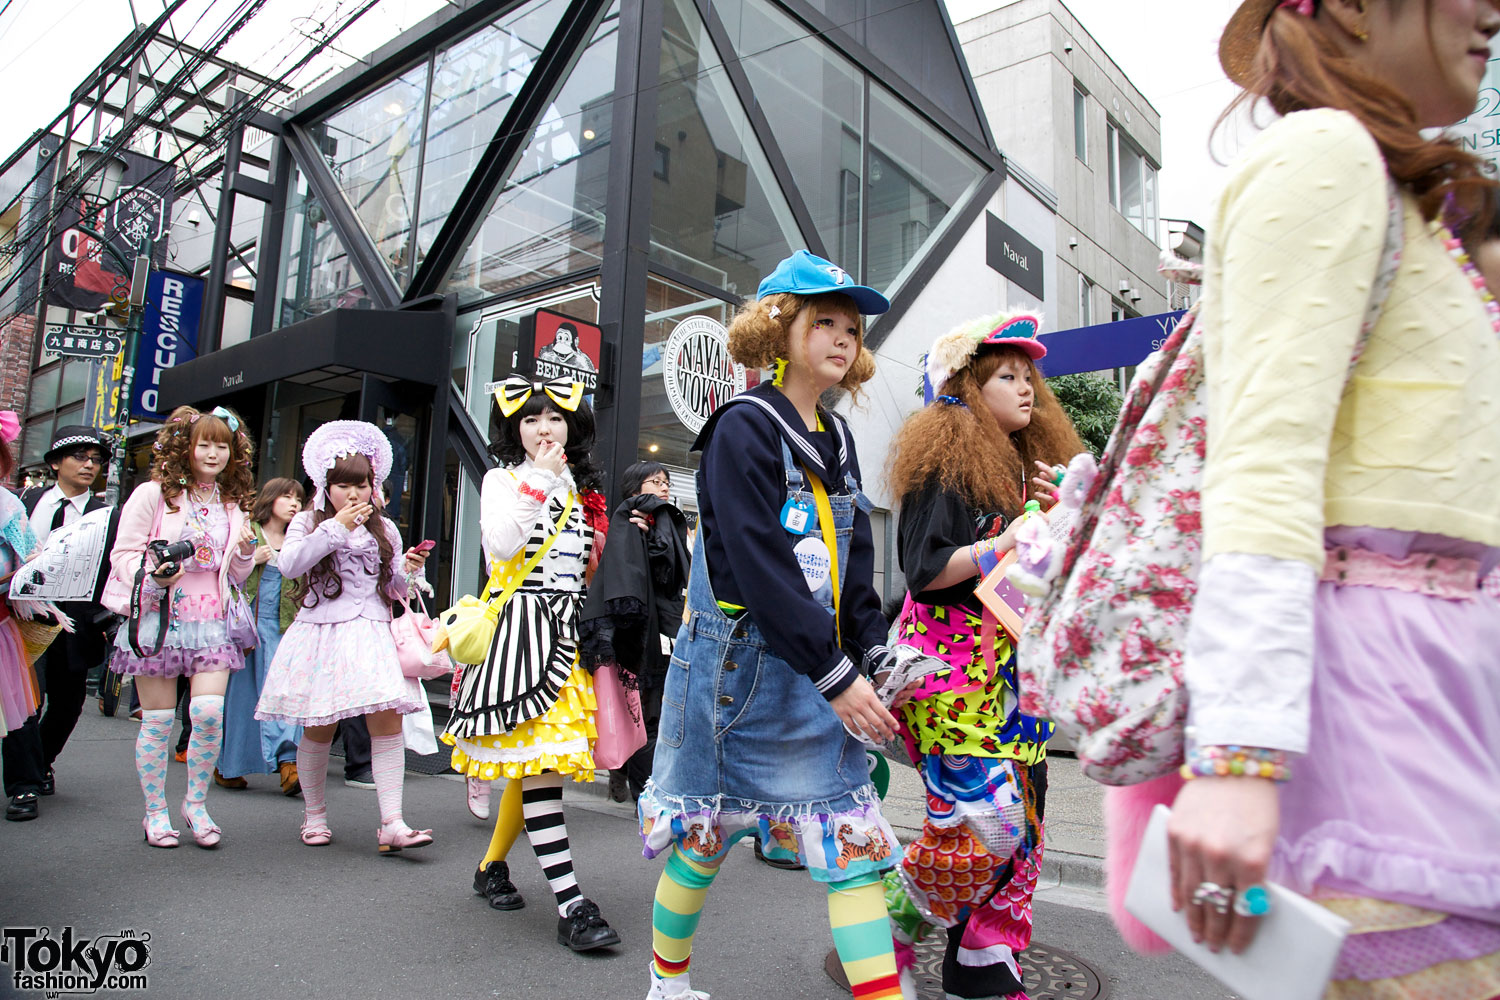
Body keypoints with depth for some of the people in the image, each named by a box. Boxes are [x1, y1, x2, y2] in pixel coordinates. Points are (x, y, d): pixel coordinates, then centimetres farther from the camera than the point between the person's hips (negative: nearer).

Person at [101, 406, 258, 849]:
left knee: (210, 712, -10)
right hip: (157, 618, -3)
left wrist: (245, 553, -3)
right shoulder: (153, 494, 0)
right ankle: (155, 812, 21)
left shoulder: (233, 504, 14)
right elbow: (123, 553, -3)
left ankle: (196, 803, 10)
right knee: (157, 720, 4)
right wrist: (155, 577, -22)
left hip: (211, 623, 3)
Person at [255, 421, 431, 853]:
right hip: (321, 634, -1)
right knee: (319, 730, 5)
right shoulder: (307, 523, 6)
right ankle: (314, 817, 26)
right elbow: (289, 566, -13)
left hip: (372, 635, 2)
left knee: (388, 720, -11)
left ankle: (392, 824, -11)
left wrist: (408, 571, -5)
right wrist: (336, 527, -15)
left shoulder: (384, 528, 14)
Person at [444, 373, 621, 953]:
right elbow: (501, 541, -15)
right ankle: (570, 905, -13)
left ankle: (492, 866, 28)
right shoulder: (503, 479, 4)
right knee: (539, 757, -12)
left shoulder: (582, 491, 19)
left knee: (536, 758, 8)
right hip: (520, 623, -6)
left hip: (569, 629, 6)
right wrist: (540, 479, -11)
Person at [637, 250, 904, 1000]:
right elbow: (759, 570, -20)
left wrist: (875, 659, 2)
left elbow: (855, 566, 13)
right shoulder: (745, 430, -11)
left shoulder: (835, 440, 12)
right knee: (704, 839, 9)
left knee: (853, 834, 3)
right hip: (739, 666, -7)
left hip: (820, 676, 7)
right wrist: (836, 676, -20)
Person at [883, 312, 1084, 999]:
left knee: (1021, 823, 8)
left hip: (1016, 669, 8)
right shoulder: (946, 467, -6)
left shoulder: (1031, 468, 16)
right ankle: (893, 918, 13)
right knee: (984, 819, -13)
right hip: (952, 668, -8)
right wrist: (1000, 547, -23)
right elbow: (924, 570, -13)